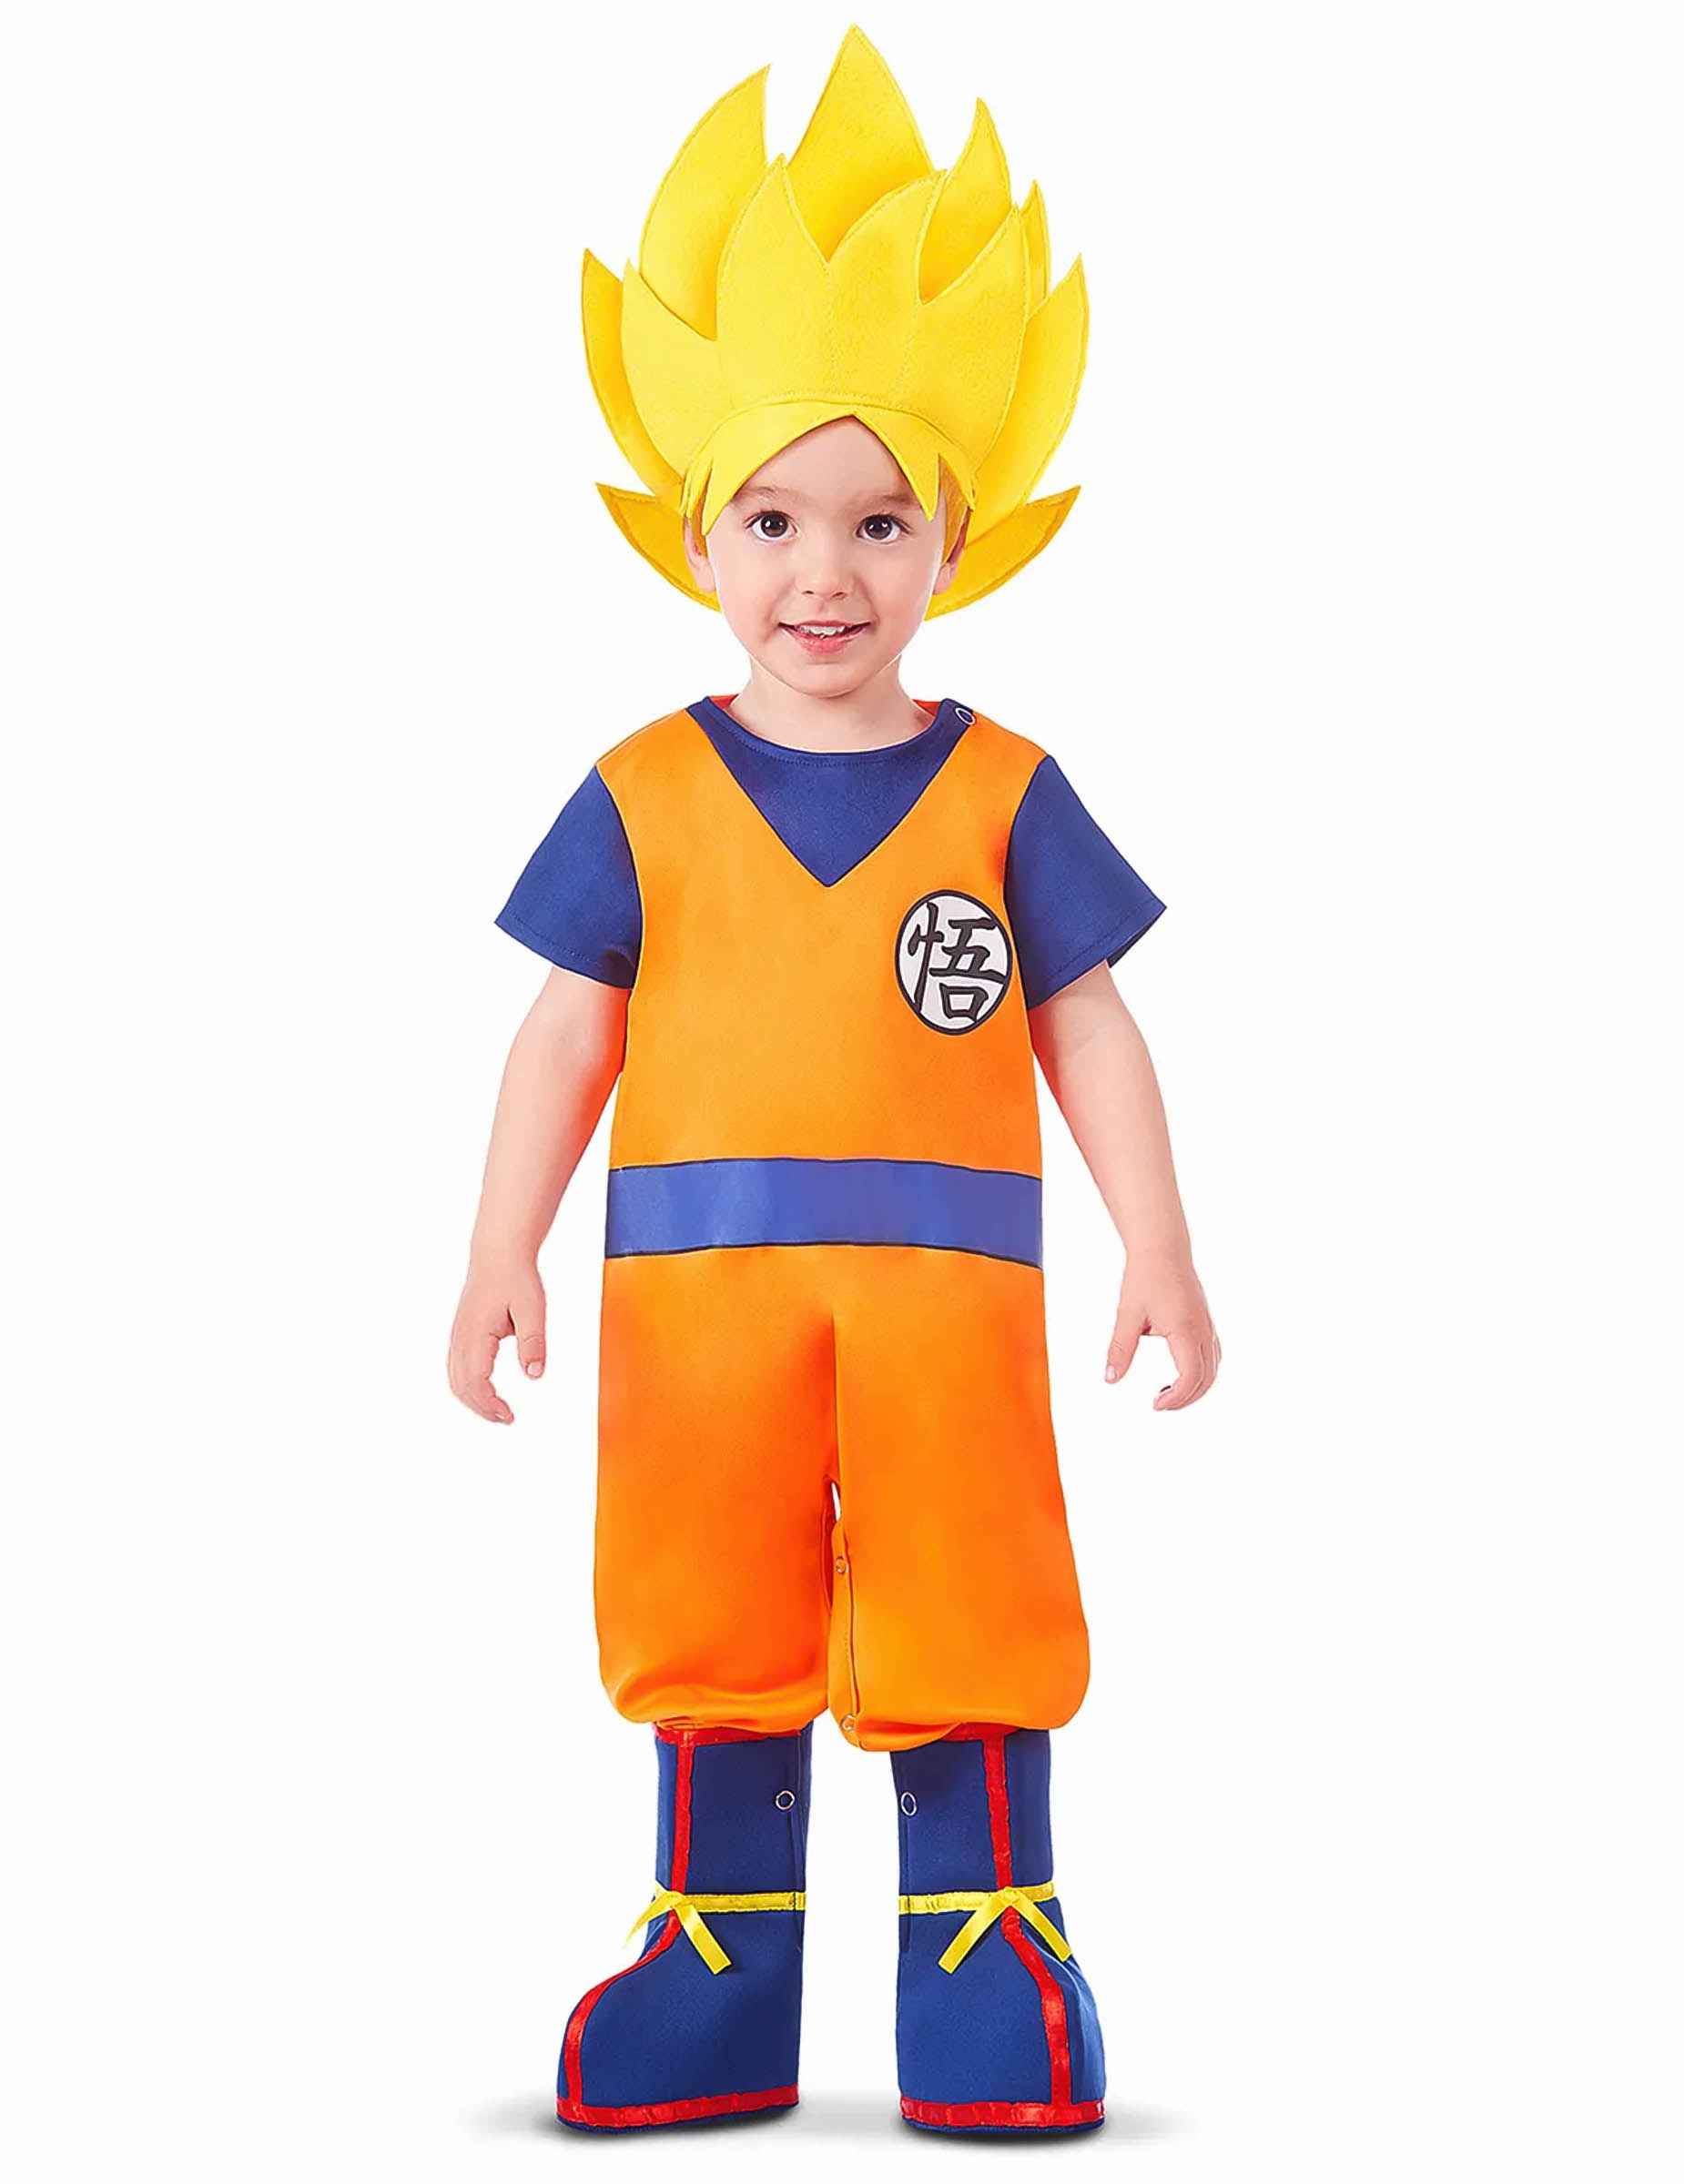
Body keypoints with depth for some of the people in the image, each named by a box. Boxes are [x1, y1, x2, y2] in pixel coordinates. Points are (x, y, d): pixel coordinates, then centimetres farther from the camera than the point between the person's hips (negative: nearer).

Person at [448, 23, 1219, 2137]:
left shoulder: (1005, 794, 2)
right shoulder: (642, 797, 3)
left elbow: (1087, 1031, 3)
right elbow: (569, 1033, 4)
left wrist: (1159, 1252, -2)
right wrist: (503, 1257, -1)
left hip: (943, 1285, -1)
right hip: (700, 1286, 1)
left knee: (966, 1623, 5)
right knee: (708, 1634, 10)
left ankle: (987, 1956, 20)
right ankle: (719, 1963, 25)